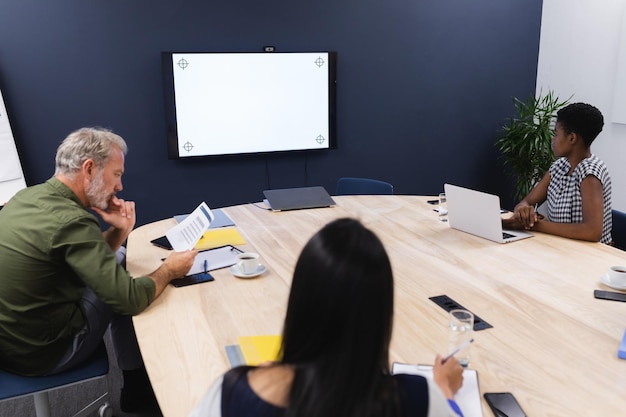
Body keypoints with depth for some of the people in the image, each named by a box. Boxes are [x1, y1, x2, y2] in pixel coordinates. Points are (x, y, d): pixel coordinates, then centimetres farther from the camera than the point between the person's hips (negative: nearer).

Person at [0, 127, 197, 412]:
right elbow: (130, 299, -26)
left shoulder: (26, 196, -1)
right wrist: (168, 270, -9)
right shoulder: (70, 220, -28)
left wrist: (119, 231, -5)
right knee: (124, 297, 8)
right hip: (39, 352, -8)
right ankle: (137, 388, 28)